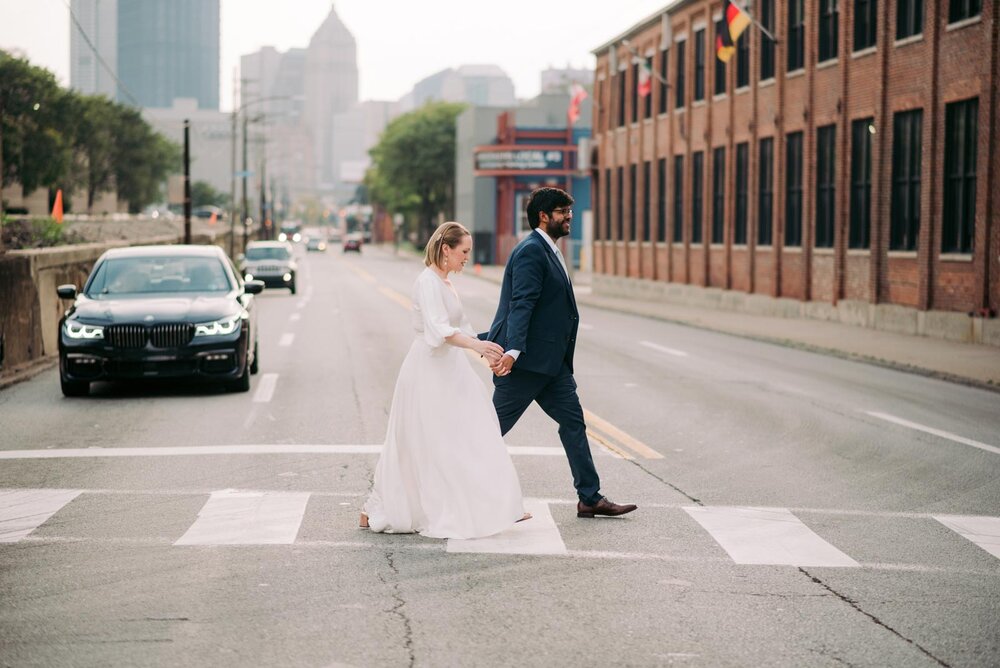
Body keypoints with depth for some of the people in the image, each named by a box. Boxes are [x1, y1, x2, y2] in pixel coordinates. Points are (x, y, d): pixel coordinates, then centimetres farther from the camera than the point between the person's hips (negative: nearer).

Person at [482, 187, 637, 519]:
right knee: (495, 426, -3)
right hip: (525, 360, -10)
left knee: (573, 421, 7)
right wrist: (513, 351, -32)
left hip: (549, 360, 10)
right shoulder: (531, 251, -14)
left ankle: (590, 498, 10)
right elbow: (521, 304, -24)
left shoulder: (547, 250, 18)